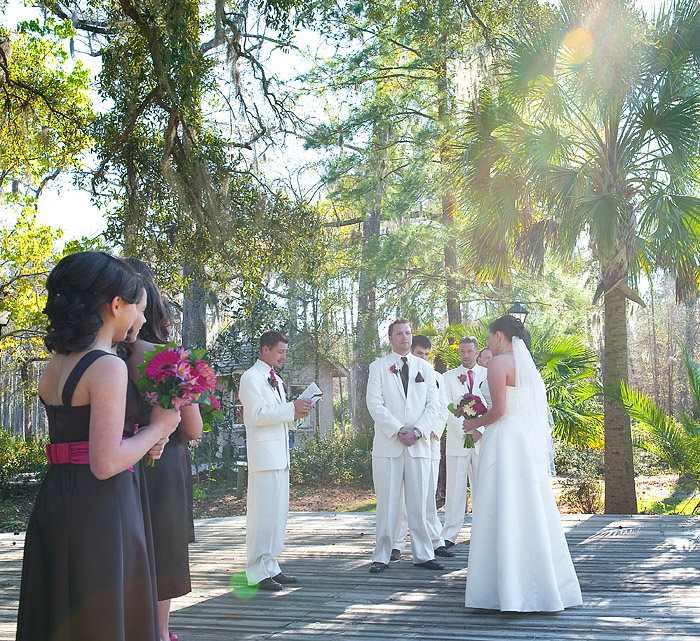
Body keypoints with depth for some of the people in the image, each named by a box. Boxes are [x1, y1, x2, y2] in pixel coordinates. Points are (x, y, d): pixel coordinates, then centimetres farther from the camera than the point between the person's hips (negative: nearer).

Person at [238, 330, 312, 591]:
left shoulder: (276, 380, 21)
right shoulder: (251, 378, -7)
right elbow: (257, 415, -16)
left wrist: (295, 413, 7)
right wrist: (292, 407, -17)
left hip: (280, 456, 9)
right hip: (264, 454, -9)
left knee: (278, 513, 10)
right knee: (262, 513, -8)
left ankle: (271, 567, 16)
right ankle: (257, 572, -4)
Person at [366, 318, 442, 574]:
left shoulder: (425, 368, 14)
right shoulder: (378, 367, 6)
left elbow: (433, 405, 8)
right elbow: (375, 404, -3)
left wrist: (417, 431, -7)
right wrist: (398, 430, -11)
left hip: (418, 445, 2)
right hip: (388, 444, -2)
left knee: (418, 504, 4)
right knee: (387, 504, -1)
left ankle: (423, 555, 11)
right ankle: (381, 557, 6)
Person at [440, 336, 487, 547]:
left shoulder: (488, 374, 10)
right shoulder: (448, 377, 9)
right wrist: (464, 432, -11)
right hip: (457, 440, -1)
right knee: (455, 488, -3)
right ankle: (450, 534, 0)